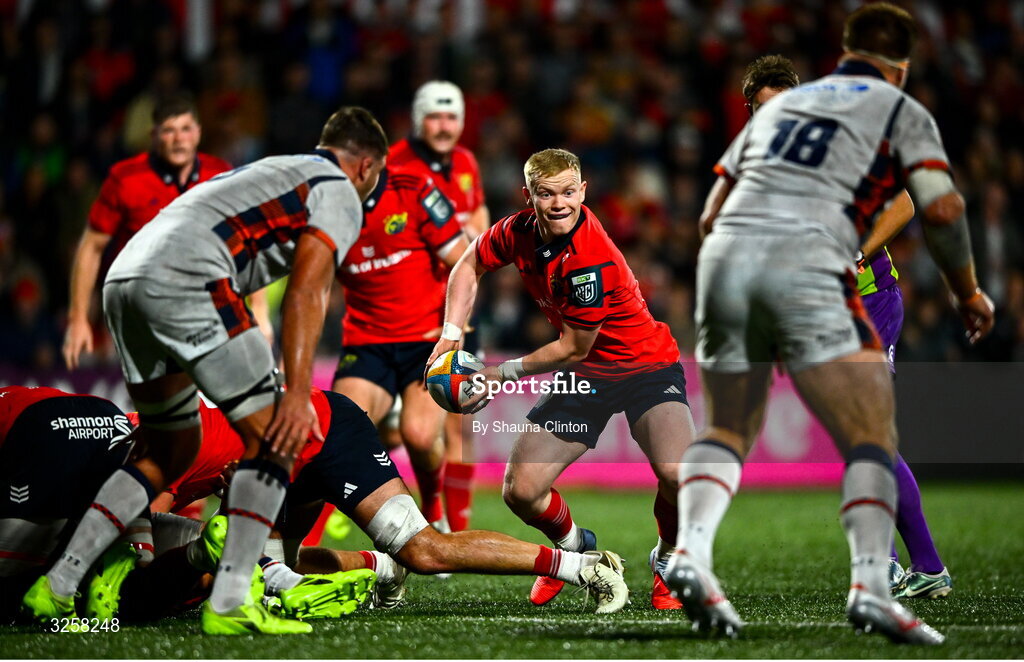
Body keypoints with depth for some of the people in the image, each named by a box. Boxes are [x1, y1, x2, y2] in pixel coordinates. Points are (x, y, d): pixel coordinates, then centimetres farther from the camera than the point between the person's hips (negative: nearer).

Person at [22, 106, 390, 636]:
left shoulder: (269, 171, 35)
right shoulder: (340, 194, 9)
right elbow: (306, 290, -6)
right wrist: (297, 393, -14)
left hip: (121, 282, 9)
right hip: (184, 279, -9)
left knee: (170, 454, 20)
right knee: (271, 439, -2)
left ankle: (58, 584, 14)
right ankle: (230, 603, -14)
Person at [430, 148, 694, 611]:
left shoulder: (591, 261, -29)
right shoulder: (519, 232, -8)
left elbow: (573, 349, -20)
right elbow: (470, 265, 13)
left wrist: (502, 376, -10)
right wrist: (450, 335, 2)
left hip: (647, 367, -6)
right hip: (586, 378, 6)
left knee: (677, 473, -32)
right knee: (520, 491, -8)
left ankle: (667, 560, 0)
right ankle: (573, 546, 27)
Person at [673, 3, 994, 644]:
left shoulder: (779, 103, 30)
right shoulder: (903, 111, 16)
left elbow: (711, 214, 27)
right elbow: (941, 207, 1)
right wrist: (969, 292, 15)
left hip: (724, 256, 5)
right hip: (806, 264, -5)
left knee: (728, 431, 20)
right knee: (871, 439, 0)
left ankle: (690, 551, -1)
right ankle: (871, 585, -17)